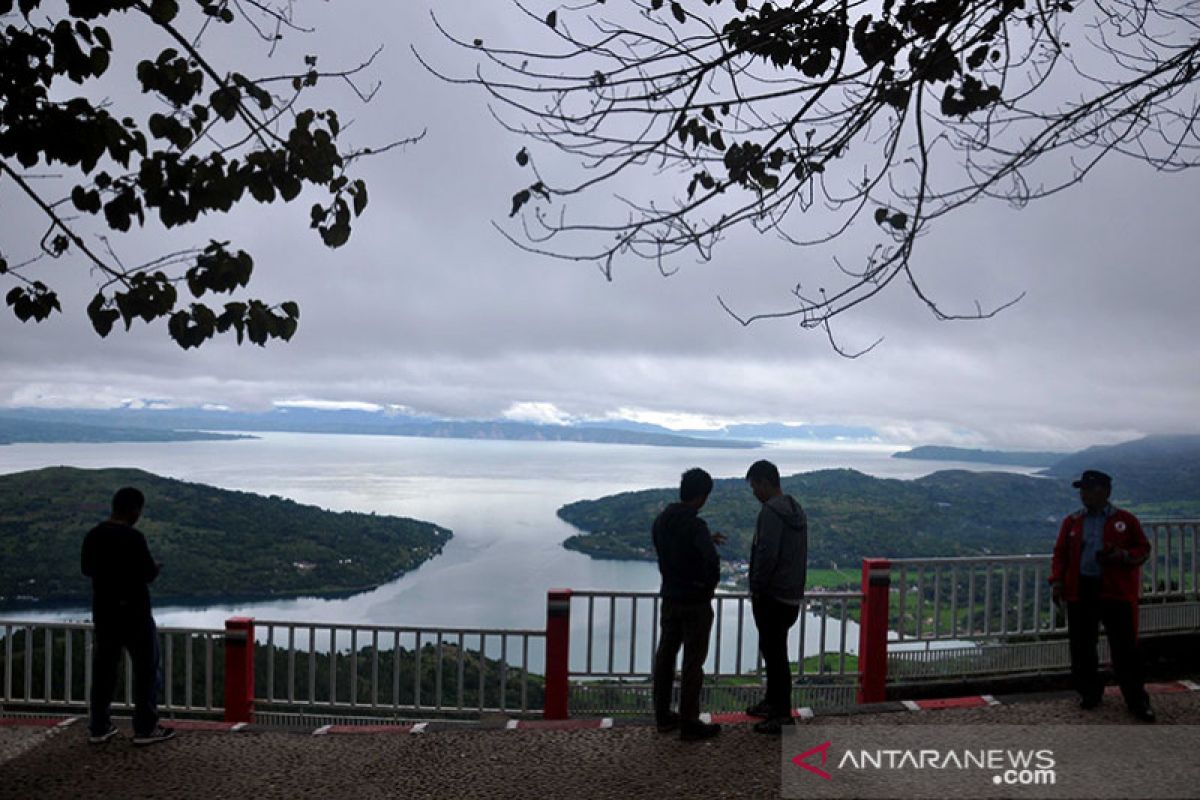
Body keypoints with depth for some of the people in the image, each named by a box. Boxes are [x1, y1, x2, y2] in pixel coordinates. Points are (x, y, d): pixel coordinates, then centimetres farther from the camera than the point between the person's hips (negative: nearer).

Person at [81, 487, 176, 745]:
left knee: (103, 668, 13)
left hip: (103, 610, 7)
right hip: (133, 612, -7)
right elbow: (148, 575, -17)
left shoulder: (93, 536, 2)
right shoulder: (133, 538, -19)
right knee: (146, 668, 3)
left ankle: (98, 728, 19)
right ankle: (145, 729, 6)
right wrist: (156, 567, 4)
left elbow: (86, 568, 14)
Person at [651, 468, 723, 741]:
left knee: (665, 656, 16)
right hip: (695, 602, -7)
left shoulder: (661, 521, 2)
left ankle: (663, 717, 26)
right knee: (693, 662, 3)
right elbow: (711, 560, -35)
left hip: (670, 598, 7)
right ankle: (689, 724, 10)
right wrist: (710, 585, -16)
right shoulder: (695, 525, -22)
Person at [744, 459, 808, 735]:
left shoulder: (771, 511, -19)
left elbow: (766, 554, -24)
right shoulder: (796, 510, 12)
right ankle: (772, 702, 33)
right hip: (792, 595, 10)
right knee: (772, 648, 21)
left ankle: (782, 716, 4)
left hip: (772, 597, -10)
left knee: (775, 653, -2)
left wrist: (756, 589, -12)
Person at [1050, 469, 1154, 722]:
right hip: (1080, 590, 3)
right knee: (1082, 646, 7)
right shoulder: (1071, 522, 10)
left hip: (1116, 591, -2)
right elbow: (1060, 554, 11)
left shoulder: (1125, 520, 3)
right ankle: (1089, 692, 23)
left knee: (1125, 648, 0)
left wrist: (1123, 556, -16)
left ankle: (1137, 700, 11)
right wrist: (1057, 580, -2)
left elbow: (1143, 549, 4)